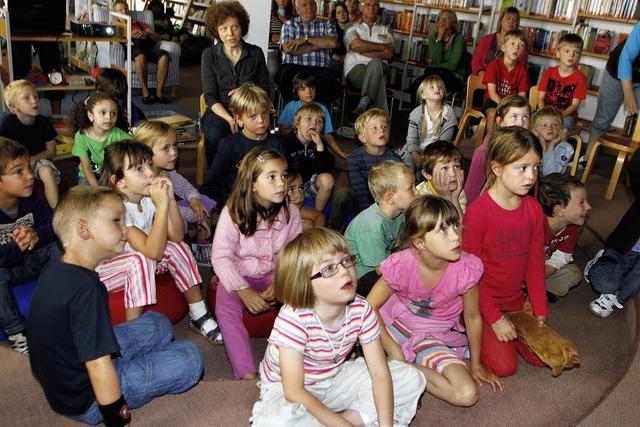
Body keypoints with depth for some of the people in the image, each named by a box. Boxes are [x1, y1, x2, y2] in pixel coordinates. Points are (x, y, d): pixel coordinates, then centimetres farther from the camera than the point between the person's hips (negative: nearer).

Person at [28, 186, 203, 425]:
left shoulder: (53, 270, -2)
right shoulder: (85, 288, -31)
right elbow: (98, 365, -30)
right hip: (86, 401, -9)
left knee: (159, 324, 16)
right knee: (189, 358, -6)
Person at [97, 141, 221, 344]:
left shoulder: (149, 197, -9)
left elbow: (176, 236, -13)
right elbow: (153, 251, -37)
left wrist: (170, 199, -25)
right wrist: (162, 205, -40)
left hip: (135, 265, 7)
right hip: (102, 269, -7)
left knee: (176, 248, -11)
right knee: (139, 260, -33)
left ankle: (199, 316, 1)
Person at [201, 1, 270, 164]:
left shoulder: (256, 53, 9)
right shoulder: (209, 55, 4)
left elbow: (264, 88, 14)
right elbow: (210, 97, -2)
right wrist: (230, 118, -19)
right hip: (220, 111, 0)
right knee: (215, 135, -35)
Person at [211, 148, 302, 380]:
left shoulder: (291, 213, -5)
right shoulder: (233, 212, -15)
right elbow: (221, 257, -18)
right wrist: (244, 292, -27)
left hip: (275, 275, 2)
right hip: (239, 276, -2)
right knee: (225, 304, -30)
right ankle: (247, 373, -30)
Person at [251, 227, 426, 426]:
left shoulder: (361, 310, -17)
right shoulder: (293, 318, -32)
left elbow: (380, 374, -14)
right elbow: (294, 392, -31)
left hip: (335, 379, 5)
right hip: (284, 389, -4)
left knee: (412, 379, -3)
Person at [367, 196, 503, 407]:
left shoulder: (466, 268, -23)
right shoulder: (401, 264, -26)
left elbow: (472, 317, -7)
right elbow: (370, 306, -15)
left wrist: (476, 365, 5)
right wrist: (393, 350, -15)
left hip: (434, 338, 1)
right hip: (395, 324, -1)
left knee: (467, 395, -17)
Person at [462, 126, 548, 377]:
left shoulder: (534, 209, -4)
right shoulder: (478, 211, -23)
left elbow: (535, 263, 5)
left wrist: (540, 310, 3)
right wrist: (494, 318, -16)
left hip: (516, 299, 6)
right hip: (482, 301, -6)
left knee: (541, 357, 2)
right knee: (504, 366, -11)